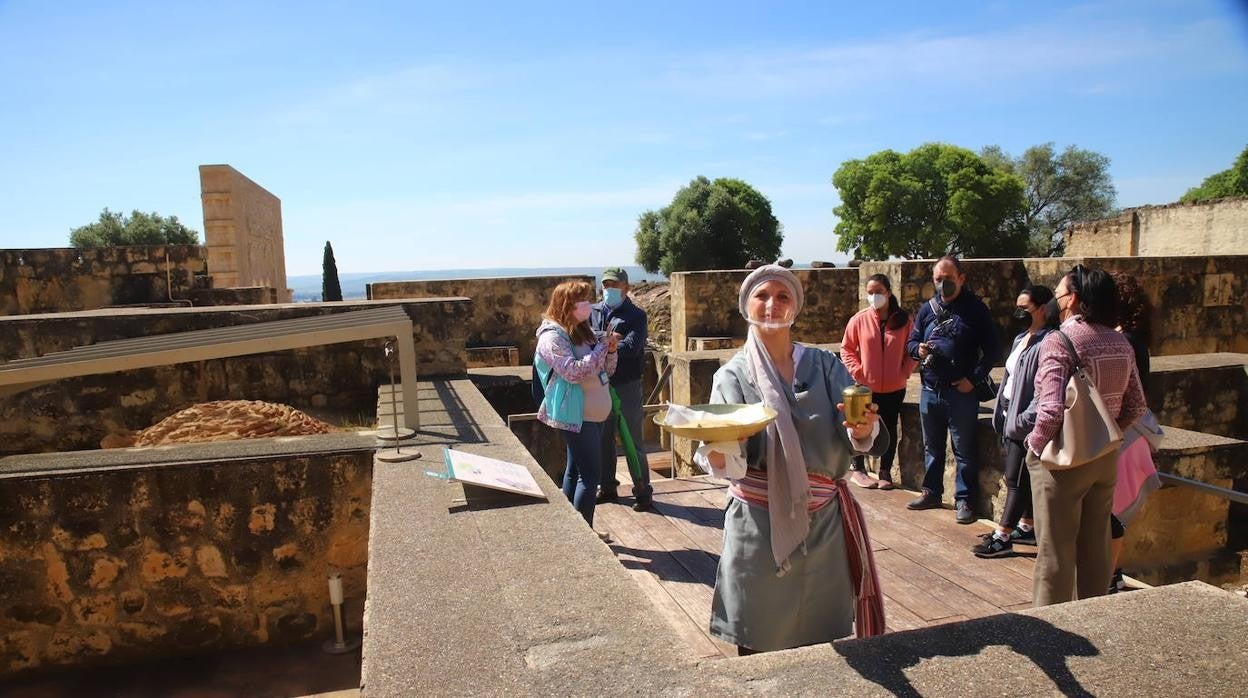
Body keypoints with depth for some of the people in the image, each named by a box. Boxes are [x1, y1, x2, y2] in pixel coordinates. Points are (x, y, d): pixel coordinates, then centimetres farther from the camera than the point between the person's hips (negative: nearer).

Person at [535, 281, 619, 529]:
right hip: (577, 416, -9)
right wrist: (602, 346, -19)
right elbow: (574, 371, -25)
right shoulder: (552, 337, -14)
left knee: (576, 470, 14)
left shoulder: (582, 331, 12)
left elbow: (606, 370, 15)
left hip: (594, 413, 9)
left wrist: (610, 350, -5)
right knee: (590, 474, -9)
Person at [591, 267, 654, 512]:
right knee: (603, 438, 14)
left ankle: (643, 492, 11)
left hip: (627, 385, -4)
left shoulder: (636, 315, -3)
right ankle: (607, 487, 29)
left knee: (633, 441, 2)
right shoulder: (594, 312, 9)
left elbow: (631, 347, -17)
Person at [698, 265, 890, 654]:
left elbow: (852, 439, -6)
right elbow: (731, 460, -13)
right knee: (757, 647, 8)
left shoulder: (824, 366, 4)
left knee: (822, 645, 13)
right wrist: (719, 455, -36)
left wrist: (862, 430, -28)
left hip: (823, 519, 2)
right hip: (760, 523, -2)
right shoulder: (733, 376, -2)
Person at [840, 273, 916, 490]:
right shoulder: (859, 319, -6)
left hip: (894, 388, 1)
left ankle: (885, 472, 25)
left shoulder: (904, 320, -3)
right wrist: (856, 371, -7)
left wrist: (905, 371, -6)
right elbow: (846, 348, 2)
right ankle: (858, 470, 23)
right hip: (866, 387, -1)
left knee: (890, 430, 11)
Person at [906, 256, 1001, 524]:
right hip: (929, 391, 5)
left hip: (962, 392, -4)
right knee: (931, 446, 16)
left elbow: (992, 350, -4)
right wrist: (918, 349, -9)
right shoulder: (927, 309, 7)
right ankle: (931, 492, 30)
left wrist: (974, 378, -12)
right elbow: (911, 342, 13)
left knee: (964, 450, 4)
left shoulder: (975, 309, -5)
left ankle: (964, 500, 15)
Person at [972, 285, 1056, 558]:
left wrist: (1025, 419, -24)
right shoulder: (1022, 339, 14)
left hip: (1026, 422, -9)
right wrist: (1001, 413, 14)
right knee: (1022, 477, 17)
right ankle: (1027, 527, 29)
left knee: (1016, 479, -4)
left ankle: (1002, 537, 1)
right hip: (1011, 417, 10)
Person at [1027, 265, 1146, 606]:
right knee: (1096, 547, 18)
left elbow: (1052, 410, -26)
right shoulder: (1120, 342, 3)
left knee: (1056, 550, 5)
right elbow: (1136, 405, 8)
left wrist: (1036, 444, -10)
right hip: (1106, 457, 7)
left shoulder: (1059, 341, -19)